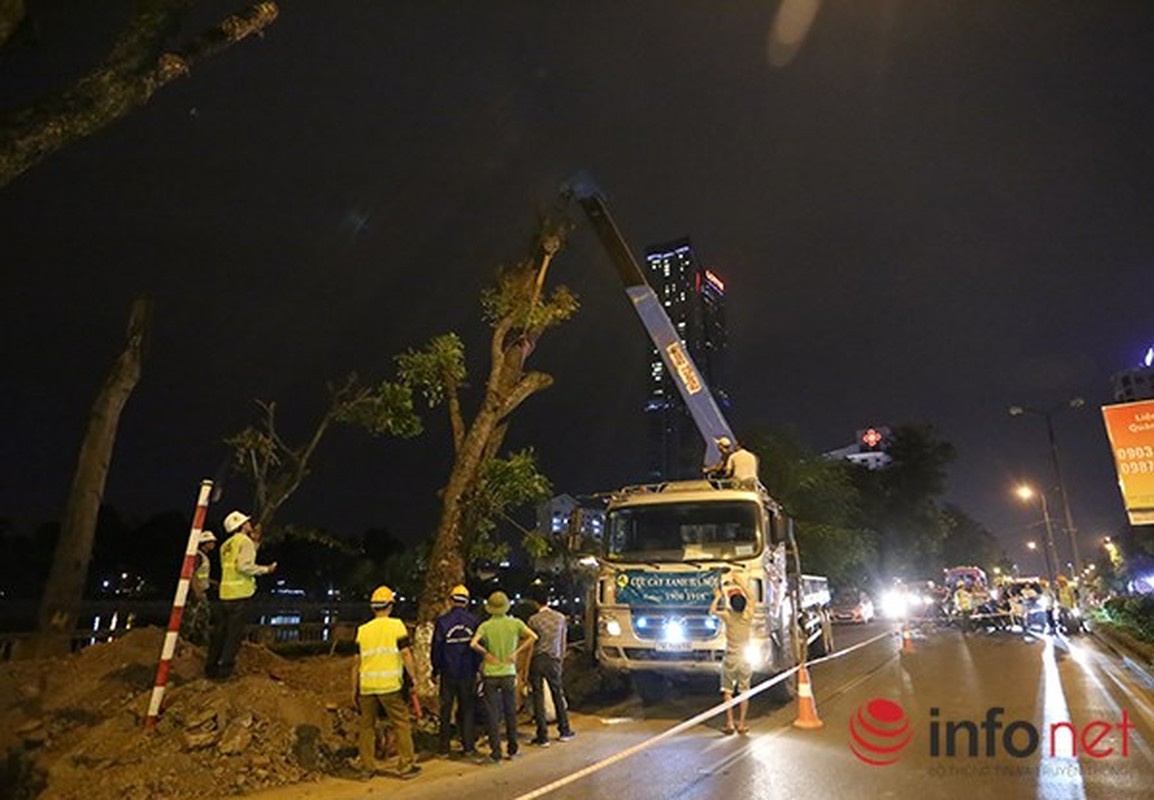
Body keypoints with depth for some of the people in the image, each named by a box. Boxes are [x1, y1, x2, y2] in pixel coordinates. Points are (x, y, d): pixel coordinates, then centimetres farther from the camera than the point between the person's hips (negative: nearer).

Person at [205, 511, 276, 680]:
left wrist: (256, 543, 23)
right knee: (234, 634, -1)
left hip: (225, 593, 8)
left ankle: (211, 668, 20)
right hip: (240, 594, -8)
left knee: (219, 632, 14)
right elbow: (244, 566, -18)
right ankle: (224, 669, 1)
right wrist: (266, 570, -8)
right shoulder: (245, 541, -8)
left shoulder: (226, 545, 18)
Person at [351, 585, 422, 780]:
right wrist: (413, 676, 0)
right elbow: (406, 654, -7)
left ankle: (367, 766, 21)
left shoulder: (363, 630, 8)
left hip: (367, 686, 4)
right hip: (390, 684, -3)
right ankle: (406, 766, 8)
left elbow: (357, 662, 10)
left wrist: (355, 689, 16)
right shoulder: (396, 625, -2)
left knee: (366, 725, 16)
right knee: (401, 724, 6)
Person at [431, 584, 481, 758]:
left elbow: (436, 648, -2)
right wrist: (477, 668, 11)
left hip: (448, 673, -1)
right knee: (467, 709, 10)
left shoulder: (442, 621, -6)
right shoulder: (473, 621, -2)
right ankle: (469, 746, 11)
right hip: (468, 673, 1)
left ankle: (444, 748, 12)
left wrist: (435, 670, 9)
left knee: (446, 710, 9)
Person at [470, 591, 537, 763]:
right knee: (511, 712, 16)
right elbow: (533, 637, -11)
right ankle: (512, 748, 25)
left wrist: (486, 654, -7)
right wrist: (516, 652, -6)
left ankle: (496, 751, 9)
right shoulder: (515, 623, -5)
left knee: (493, 714, 6)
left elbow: (473, 644, -22)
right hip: (509, 673, 2)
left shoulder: (485, 626, -9)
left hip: (490, 674, -1)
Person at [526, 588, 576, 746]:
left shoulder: (533, 620, -9)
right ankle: (564, 731, 26)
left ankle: (543, 736, 6)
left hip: (537, 660, -3)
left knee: (538, 698, 4)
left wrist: (524, 670, 0)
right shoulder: (561, 618, 3)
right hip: (553, 660, 3)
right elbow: (563, 643, 8)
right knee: (558, 695, 16)